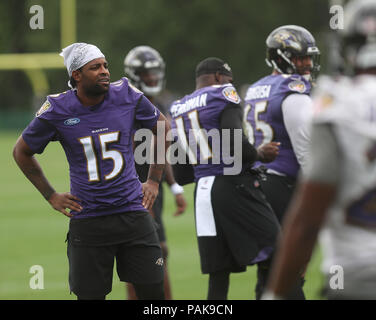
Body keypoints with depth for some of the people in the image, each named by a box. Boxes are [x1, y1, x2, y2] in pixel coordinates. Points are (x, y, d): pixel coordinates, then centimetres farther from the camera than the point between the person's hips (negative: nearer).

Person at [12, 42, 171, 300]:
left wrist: (154, 180, 11)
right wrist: (51, 196, 6)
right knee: (90, 295, 2)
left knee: (153, 292, -2)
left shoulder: (127, 96, -3)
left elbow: (162, 128, 16)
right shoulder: (57, 110, -7)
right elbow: (22, 152, 10)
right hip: (88, 219, -1)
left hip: (132, 210, 1)